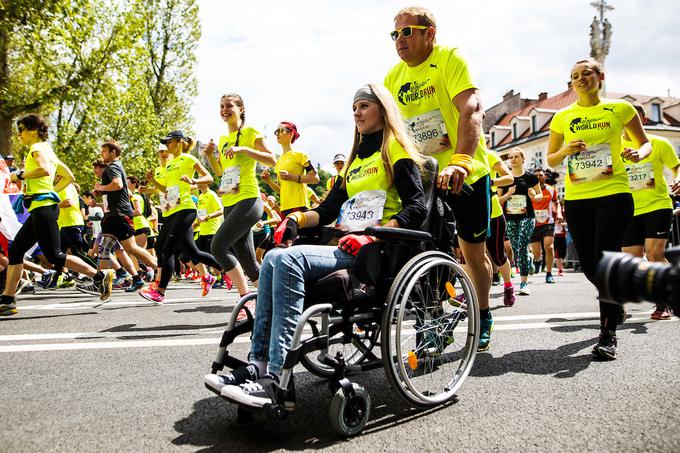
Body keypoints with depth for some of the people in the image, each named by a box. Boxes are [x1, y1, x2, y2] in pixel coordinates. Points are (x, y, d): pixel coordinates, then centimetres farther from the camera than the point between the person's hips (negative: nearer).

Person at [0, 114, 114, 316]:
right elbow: (69, 176, 26)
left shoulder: (37, 147, -5)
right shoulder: (47, 150, 22)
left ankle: (99, 276, -5)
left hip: (43, 207, -10)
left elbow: (45, 169, -27)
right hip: (40, 208, 10)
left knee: (54, 256, -10)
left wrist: (20, 175, -14)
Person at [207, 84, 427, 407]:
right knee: (274, 259, -17)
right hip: (346, 247, 7)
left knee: (288, 260, -28)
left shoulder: (395, 148, 4)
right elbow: (328, 209, 23)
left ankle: (275, 378, -31)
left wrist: (373, 235, -21)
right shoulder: (355, 159, 28)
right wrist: (295, 219, 4)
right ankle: (259, 365, -21)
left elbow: (416, 207, -9)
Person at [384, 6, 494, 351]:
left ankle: (482, 318, 31)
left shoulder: (449, 59, -12)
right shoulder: (393, 78, 4)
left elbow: (471, 110, -27)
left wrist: (460, 162, -41)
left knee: (473, 250, 8)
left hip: (465, 172, -3)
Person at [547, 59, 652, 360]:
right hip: (577, 199, 3)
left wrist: (639, 153, -10)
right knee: (588, 265, 6)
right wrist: (565, 150, -9)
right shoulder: (563, 117, 10)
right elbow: (551, 160, 13)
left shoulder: (620, 108, 5)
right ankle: (615, 303, 36)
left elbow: (644, 143, 14)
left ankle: (608, 334, -5)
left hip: (614, 194, -3)